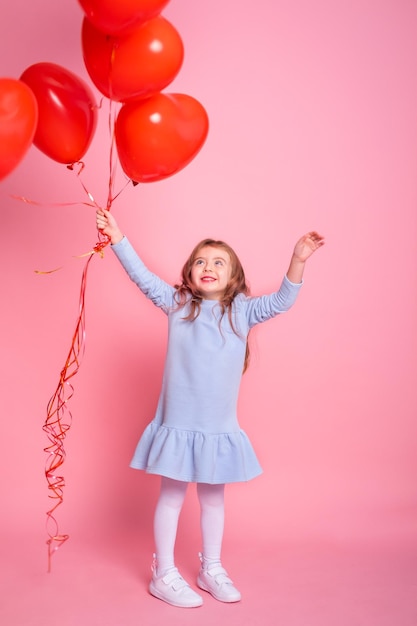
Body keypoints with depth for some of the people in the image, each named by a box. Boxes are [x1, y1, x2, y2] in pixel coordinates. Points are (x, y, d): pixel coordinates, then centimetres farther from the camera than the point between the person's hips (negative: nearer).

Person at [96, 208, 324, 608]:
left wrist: (298, 261, -18)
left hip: (220, 426, 2)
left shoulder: (242, 311, 1)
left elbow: (281, 301, -5)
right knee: (172, 496, 9)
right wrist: (118, 240, -16)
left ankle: (211, 569, 35)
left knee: (213, 498, 17)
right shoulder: (177, 304, -1)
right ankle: (164, 575, 25)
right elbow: (144, 278, -6)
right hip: (178, 422, -2)